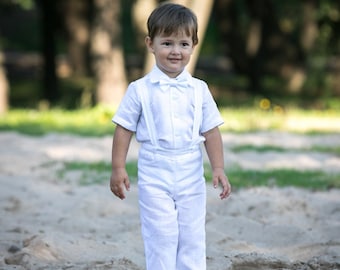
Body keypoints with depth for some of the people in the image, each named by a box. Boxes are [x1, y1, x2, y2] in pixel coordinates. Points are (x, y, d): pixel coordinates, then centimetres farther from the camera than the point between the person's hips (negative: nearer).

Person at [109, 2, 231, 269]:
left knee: (193, 238, 7)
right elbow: (124, 129, 0)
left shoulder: (199, 89, 3)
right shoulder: (140, 90, -3)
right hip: (155, 177, -2)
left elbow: (211, 131, 5)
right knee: (161, 238, -2)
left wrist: (219, 168, -2)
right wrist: (118, 168, -5)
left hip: (191, 176, 3)